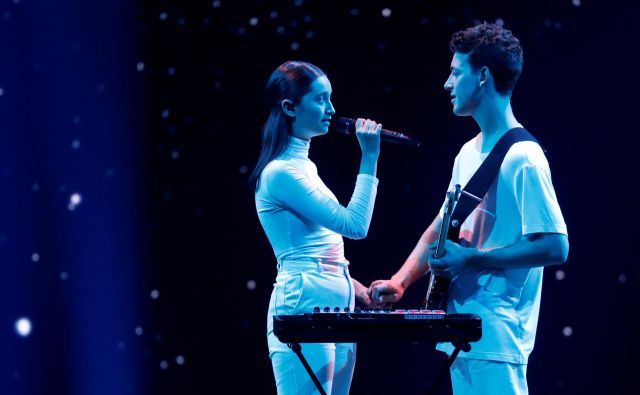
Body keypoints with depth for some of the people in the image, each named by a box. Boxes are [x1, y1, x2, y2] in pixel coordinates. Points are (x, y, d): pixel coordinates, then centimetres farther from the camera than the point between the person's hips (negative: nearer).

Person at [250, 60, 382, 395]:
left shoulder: (302, 165, 18)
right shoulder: (281, 173, -12)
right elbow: (355, 225, -16)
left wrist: (352, 286, 14)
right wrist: (369, 158, -12)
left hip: (336, 307, 9)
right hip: (305, 305, -9)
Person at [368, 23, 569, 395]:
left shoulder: (522, 158, -14)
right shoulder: (469, 153, 14)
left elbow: (555, 247, -19)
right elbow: (441, 228, 21)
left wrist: (470, 260, -18)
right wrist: (399, 282, 8)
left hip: (495, 336, -9)